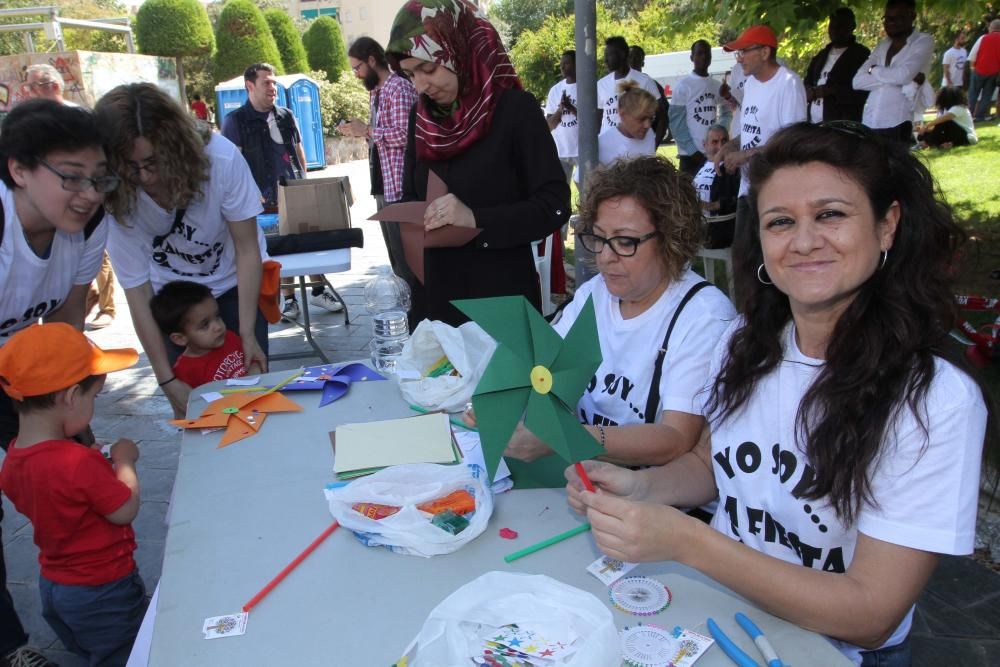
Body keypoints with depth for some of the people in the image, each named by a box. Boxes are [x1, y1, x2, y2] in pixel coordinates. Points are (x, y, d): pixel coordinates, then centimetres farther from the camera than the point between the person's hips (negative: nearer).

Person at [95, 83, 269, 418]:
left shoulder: (220, 157, -30)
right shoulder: (117, 201, -25)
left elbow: (247, 250, -21)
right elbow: (138, 295, -19)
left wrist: (248, 335, -20)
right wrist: (167, 381, -18)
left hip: (234, 284, 0)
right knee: (191, 404, -2)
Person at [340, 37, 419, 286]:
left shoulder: (399, 88, -11)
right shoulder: (375, 91, 18)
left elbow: (403, 135, -21)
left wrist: (366, 130, -14)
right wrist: (357, 131, 8)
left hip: (399, 186, -9)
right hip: (382, 186, 10)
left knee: (407, 259, -5)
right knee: (396, 256, 14)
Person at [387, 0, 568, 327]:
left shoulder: (515, 109, -10)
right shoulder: (422, 116, 6)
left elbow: (553, 207, -14)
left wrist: (476, 219, -25)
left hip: (501, 294, -5)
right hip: (434, 293, 5)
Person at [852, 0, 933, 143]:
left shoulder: (923, 41, 3)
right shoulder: (882, 45, 18)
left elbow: (903, 75, -16)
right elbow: (857, 81, 3)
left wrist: (874, 70, 0)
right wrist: (894, 78, -9)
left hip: (897, 124, -5)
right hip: (868, 123, 5)